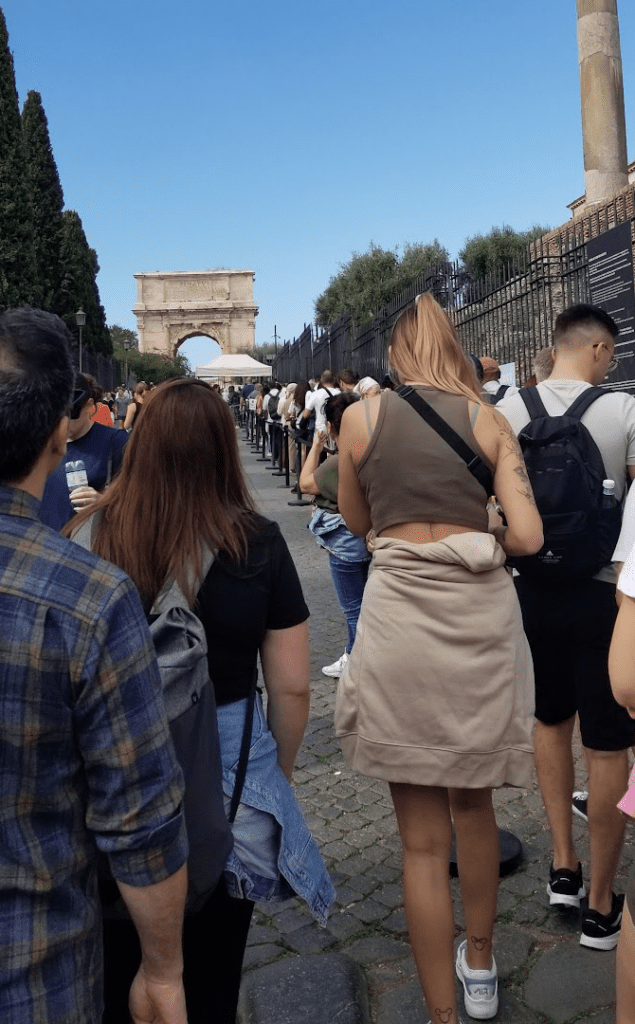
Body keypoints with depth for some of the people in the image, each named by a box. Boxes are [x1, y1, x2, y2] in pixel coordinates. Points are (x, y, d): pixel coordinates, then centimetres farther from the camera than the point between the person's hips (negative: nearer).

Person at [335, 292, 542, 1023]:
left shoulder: (361, 417, 0)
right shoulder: (489, 421, 1)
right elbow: (527, 535, -6)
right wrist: (479, 545, 13)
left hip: (402, 613, -2)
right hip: (481, 613, 3)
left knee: (423, 836, 8)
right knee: (473, 804, 24)